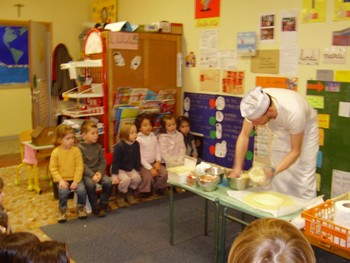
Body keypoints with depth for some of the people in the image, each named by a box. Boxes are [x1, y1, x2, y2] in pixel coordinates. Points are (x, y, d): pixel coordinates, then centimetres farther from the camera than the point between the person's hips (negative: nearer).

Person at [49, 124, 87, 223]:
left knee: (82, 190, -22)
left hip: (74, 178, 1)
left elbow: (79, 167, -6)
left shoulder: (76, 150, -6)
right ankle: (62, 211, 2)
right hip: (62, 179, -1)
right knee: (63, 191, -27)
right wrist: (60, 180, -15)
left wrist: (76, 181, -14)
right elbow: (53, 168, -4)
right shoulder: (55, 152, -7)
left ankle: (81, 207, 9)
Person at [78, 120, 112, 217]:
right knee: (90, 184, -32)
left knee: (108, 181, -20)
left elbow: (103, 161, 4)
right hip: (86, 173, -4)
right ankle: (95, 207, -12)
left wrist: (99, 172, -14)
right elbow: (82, 165, -14)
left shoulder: (98, 146, 7)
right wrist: (92, 175, -23)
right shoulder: (80, 147, -8)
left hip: (98, 171, 4)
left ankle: (104, 202, 5)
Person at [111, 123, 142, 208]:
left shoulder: (136, 144, -7)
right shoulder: (119, 146, -23)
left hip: (131, 169, 5)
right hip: (120, 169, -5)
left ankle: (129, 193, 8)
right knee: (126, 179, -30)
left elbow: (137, 159, 4)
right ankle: (120, 197, -3)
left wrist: (137, 171, 3)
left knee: (137, 178, -20)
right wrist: (114, 176, -19)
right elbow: (115, 162, -18)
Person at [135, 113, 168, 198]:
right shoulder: (138, 139, -13)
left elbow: (158, 150, 9)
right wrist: (150, 168, -18)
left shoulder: (153, 137, 7)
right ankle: (145, 191, 0)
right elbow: (140, 157, -15)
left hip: (154, 162, 6)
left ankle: (159, 188, 11)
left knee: (164, 172, -14)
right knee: (148, 176, -28)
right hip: (143, 164, -5)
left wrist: (158, 162, -9)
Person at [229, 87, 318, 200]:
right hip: (282, 131, 4)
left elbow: (295, 151, -29)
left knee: (304, 178, -10)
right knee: (278, 178, 6)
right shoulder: (256, 106, -31)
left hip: (305, 129, -4)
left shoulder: (293, 112, -41)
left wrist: (273, 171, -39)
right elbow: (244, 135, -20)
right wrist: (237, 168, -26)